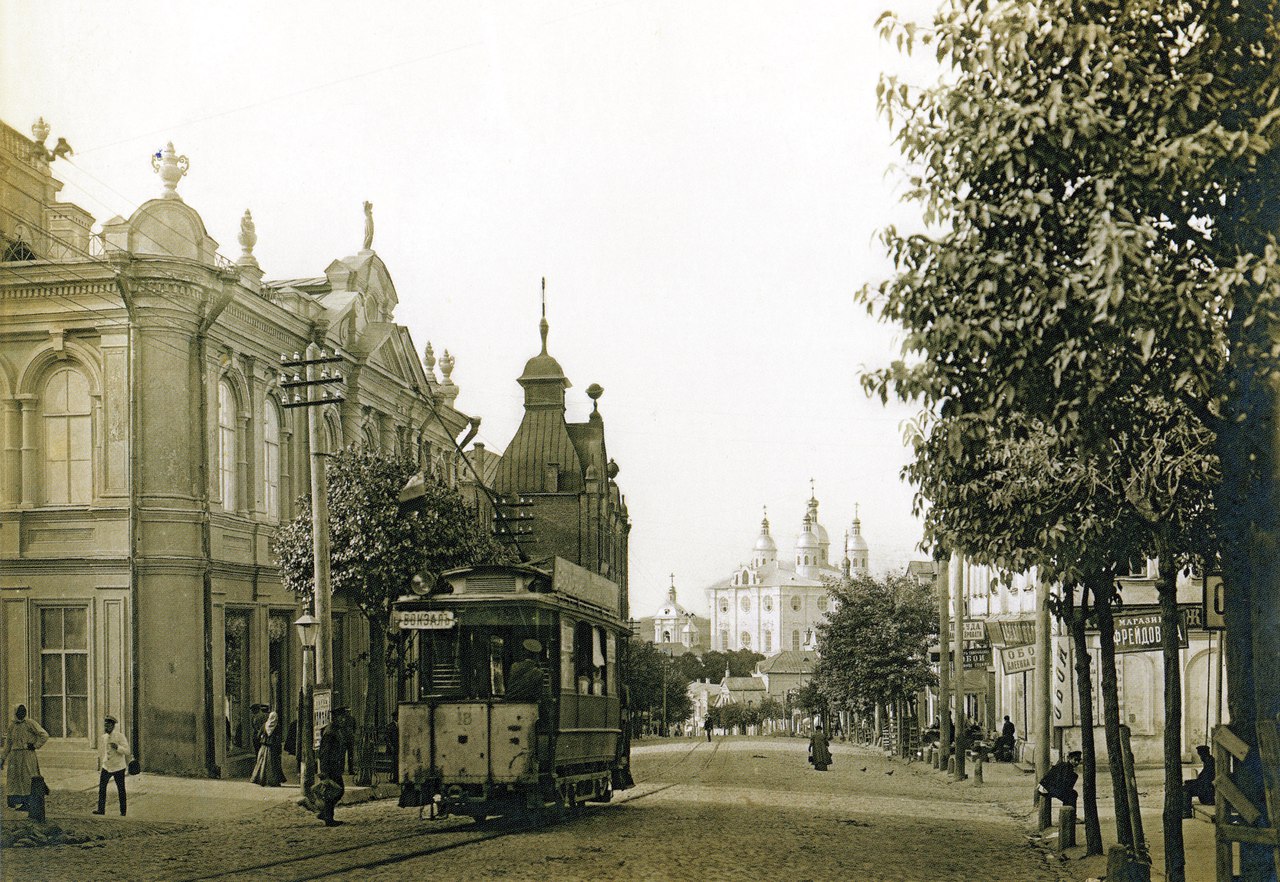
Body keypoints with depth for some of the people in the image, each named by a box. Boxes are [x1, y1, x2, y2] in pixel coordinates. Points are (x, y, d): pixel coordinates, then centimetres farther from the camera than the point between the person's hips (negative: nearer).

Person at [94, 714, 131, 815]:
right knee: (102, 787, -6)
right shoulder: (102, 738, 6)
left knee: (121, 790, 2)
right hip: (106, 767, 4)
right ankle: (101, 810, -2)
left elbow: (127, 751, -14)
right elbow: (100, 754, 16)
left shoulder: (120, 736, -9)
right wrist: (99, 767, 18)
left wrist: (117, 747, -32)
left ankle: (123, 812, 8)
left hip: (118, 767, -4)